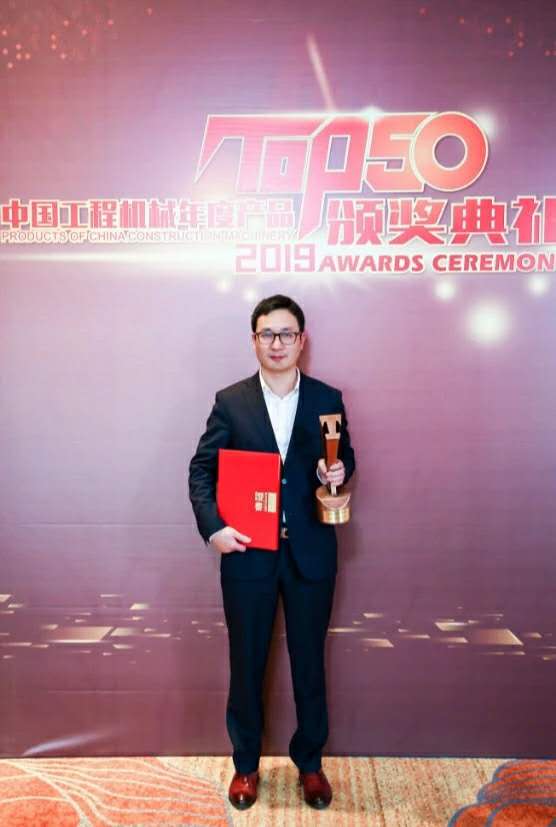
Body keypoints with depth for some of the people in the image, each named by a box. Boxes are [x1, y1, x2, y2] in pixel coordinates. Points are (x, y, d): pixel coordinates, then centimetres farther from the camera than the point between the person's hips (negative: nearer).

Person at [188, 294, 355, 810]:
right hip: (247, 554, 0)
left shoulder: (327, 399, 1)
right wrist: (213, 526, -14)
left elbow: (344, 457, 11)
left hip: (311, 554, 1)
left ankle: (310, 762, 36)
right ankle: (246, 764, 35)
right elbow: (201, 468, 0)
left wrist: (340, 471, -12)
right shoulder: (230, 401, -1)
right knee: (246, 664, 13)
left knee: (309, 662, 14)